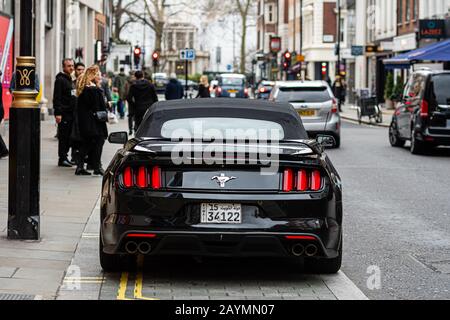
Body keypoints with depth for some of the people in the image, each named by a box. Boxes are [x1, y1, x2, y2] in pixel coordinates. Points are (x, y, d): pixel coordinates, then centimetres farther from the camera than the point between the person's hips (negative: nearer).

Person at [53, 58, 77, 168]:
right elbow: (57, 98, -16)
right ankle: (62, 159, -2)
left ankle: (64, 157, 17)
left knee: (69, 137, 10)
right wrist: (58, 113, -22)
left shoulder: (71, 80, 19)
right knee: (63, 137, -5)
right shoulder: (60, 80, -9)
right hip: (64, 113, -9)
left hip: (71, 113, 9)